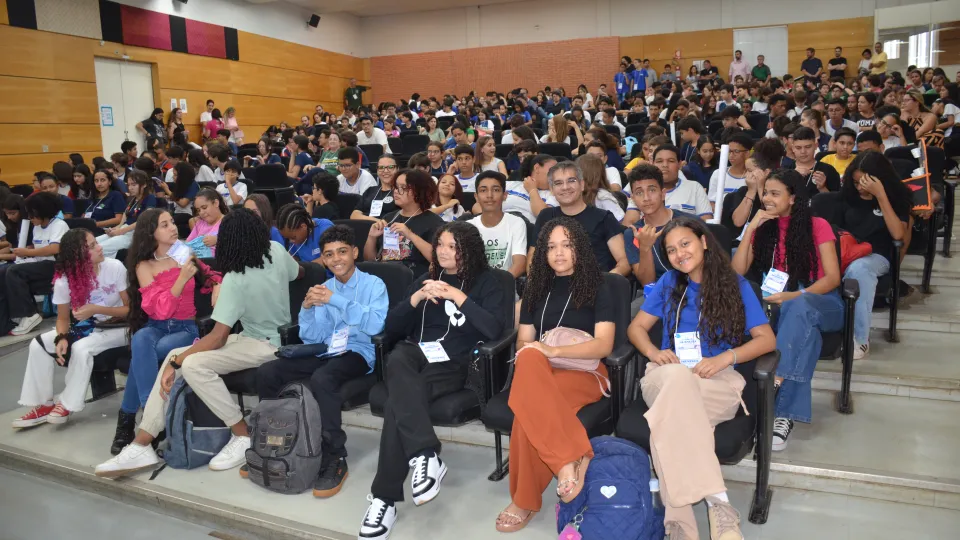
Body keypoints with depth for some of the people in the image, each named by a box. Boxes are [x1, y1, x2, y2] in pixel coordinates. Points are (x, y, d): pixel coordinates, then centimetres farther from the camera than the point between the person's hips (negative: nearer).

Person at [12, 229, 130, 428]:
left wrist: (96, 309, -25)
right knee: (38, 345, -11)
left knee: (81, 348, -30)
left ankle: (67, 405, -9)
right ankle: (43, 404, 1)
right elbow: (63, 318, -2)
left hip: (116, 327, -4)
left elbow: (131, 309, -14)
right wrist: (62, 338, -23)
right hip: (86, 326, 5)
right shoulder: (64, 279, -11)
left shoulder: (115, 267, -19)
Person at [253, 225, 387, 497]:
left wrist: (335, 300, -26)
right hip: (324, 352, 6)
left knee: (322, 378, -36)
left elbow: (375, 325, -22)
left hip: (358, 353, -6)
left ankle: (335, 458, -23)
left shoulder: (374, 284, -3)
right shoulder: (323, 288, 13)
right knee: (266, 372, -10)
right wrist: (307, 307, -9)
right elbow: (311, 338, 9)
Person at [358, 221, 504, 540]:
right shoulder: (426, 280, 21)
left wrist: (459, 298, -15)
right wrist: (415, 299, -5)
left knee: (399, 400, -31)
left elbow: (493, 329, -9)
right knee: (397, 357, -35)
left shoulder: (485, 282, 8)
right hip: (417, 355, 4)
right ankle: (425, 456, -43)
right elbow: (392, 327, 12)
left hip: (453, 364, -4)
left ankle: (385, 497, -25)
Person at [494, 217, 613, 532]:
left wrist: (553, 351, -20)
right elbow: (523, 342, 14)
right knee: (529, 361, -39)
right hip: (539, 371, 3)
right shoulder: (536, 289, 19)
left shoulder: (597, 290, 7)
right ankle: (573, 458, -38)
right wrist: (533, 355, -12)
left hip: (585, 372, -3)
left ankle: (525, 501, -26)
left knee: (530, 404, -38)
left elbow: (604, 344, -6)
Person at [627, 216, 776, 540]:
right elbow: (636, 327, 15)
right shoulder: (668, 283, 15)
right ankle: (716, 500, -42)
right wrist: (653, 352, -8)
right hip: (666, 376, 1)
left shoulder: (736, 285, 9)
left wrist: (724, 358, -13)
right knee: (677, 377, -41)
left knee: (672, 413, -40)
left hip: (717, 379, -1)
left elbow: (767, 339, 5)